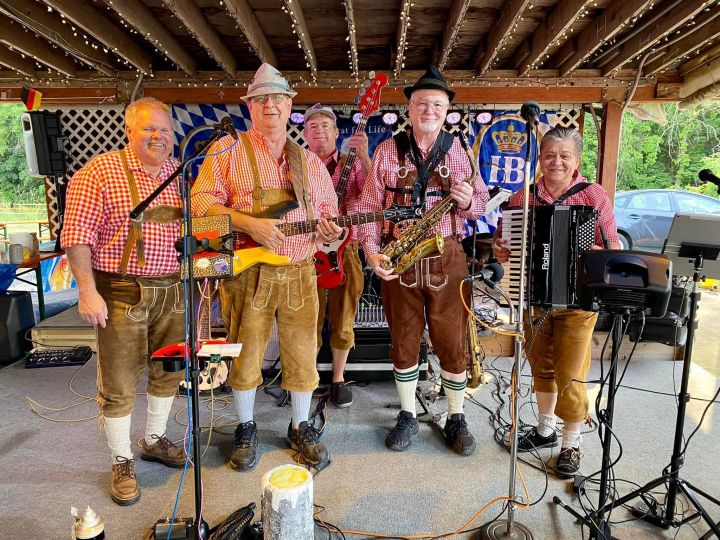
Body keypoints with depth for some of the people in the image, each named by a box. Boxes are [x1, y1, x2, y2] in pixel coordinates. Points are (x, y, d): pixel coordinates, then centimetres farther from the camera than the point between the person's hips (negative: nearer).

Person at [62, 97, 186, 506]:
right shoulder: (100, 173, -8)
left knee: (169, 373, 17)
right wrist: (88, 292, -17)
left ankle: (155, 440, 39)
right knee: (119, 385, 6)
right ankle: (122, 461, 26)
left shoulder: (179, 174, 9)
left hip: (172, 291, 6)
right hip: (121, 293, -5)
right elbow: (77, 237, -11)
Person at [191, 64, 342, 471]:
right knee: (245, 356, 9)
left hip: (300, 273, 3)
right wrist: (249, 223, -20)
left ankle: (301, 427, 31)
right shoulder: (229, 150, 2)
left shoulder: (310, 160, 14)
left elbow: (329, 213, 16)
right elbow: (201, 201, -7)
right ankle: (247, 428, 32)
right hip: (247, 273, -2)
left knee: (303, 355, 9)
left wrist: (330, 231, -8)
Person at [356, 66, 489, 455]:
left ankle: (456, 419, 25)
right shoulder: (387, 150, 4)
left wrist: (467, 201, -14)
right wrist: (371, 250, -11)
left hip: (446, 259, 0)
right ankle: (407, 415, 28)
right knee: (403, 342, 10)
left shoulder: (459, 151, 6)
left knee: (453, 343, 5)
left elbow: (480, 203, 10)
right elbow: (368, 206, 1)